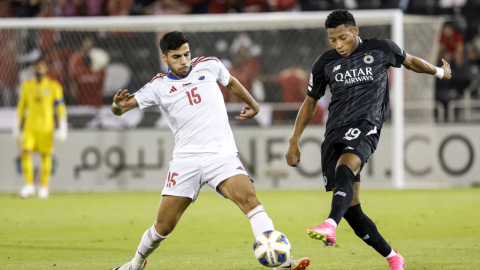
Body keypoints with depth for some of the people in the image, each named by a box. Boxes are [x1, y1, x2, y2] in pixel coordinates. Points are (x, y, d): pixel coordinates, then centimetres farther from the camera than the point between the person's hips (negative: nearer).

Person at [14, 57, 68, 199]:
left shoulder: (53, 86, 0)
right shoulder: (26, 86, 9)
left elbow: (60, 108, -1)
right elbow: (21, 107, 15)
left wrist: (62, 127, -7)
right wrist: (17, 127, 14)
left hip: (46, 127, -2)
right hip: (30, 127, 2)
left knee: (46, 156, 2)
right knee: (26, 153, -11)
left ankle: (44, 187, 12)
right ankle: (29, 185, -5)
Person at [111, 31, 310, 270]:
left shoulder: (208, 66, 7)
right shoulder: (158, 86, 3)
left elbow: (231, 83, 29)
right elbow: (118, 111, 0)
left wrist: (253, 105, 38)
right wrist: (118, 104, -23)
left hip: (222, 154, 0)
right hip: (186, 159, 0)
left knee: (249, 199, -25)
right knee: (164, 225, 0)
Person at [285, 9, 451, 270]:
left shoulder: (380, 49, 6)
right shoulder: (325, 63, 11)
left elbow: (410, 61, 25)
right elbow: (310, 102, 21)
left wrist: (439, 72, 40)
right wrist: (294, 141, 18)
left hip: (365, 126, -4)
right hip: (335, 131, 4)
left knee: (344, 170, -36)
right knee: (351, 210, -1)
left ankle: (330, 226, -57)